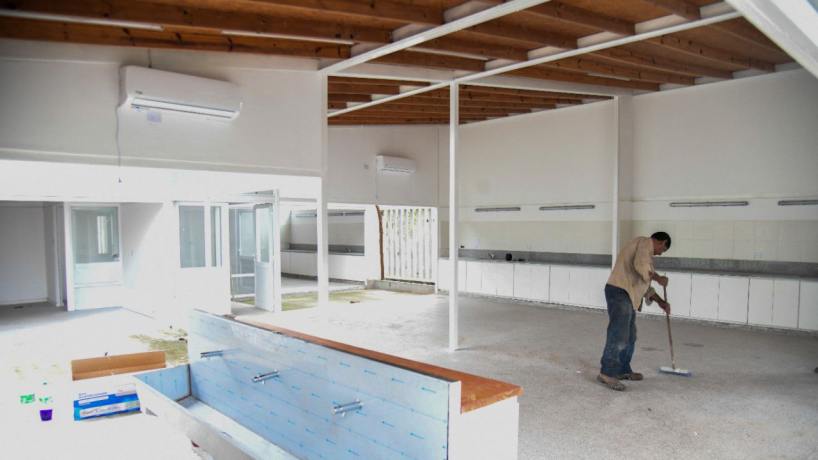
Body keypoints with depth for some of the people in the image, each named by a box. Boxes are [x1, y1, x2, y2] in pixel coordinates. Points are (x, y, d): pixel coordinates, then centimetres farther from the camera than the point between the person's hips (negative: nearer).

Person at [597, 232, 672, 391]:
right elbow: (641, 266, -22)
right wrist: (658, 278, -7)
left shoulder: (645, 251, 28)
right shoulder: (645, 242, -2)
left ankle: (623, 370, 25)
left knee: (629, 336, 16)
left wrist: (661, 302, 30)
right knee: (618, 336, -13)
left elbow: (644, 285, 31)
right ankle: (607, 373, -12)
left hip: (627, 296, 11)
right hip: (620, 293, -11)